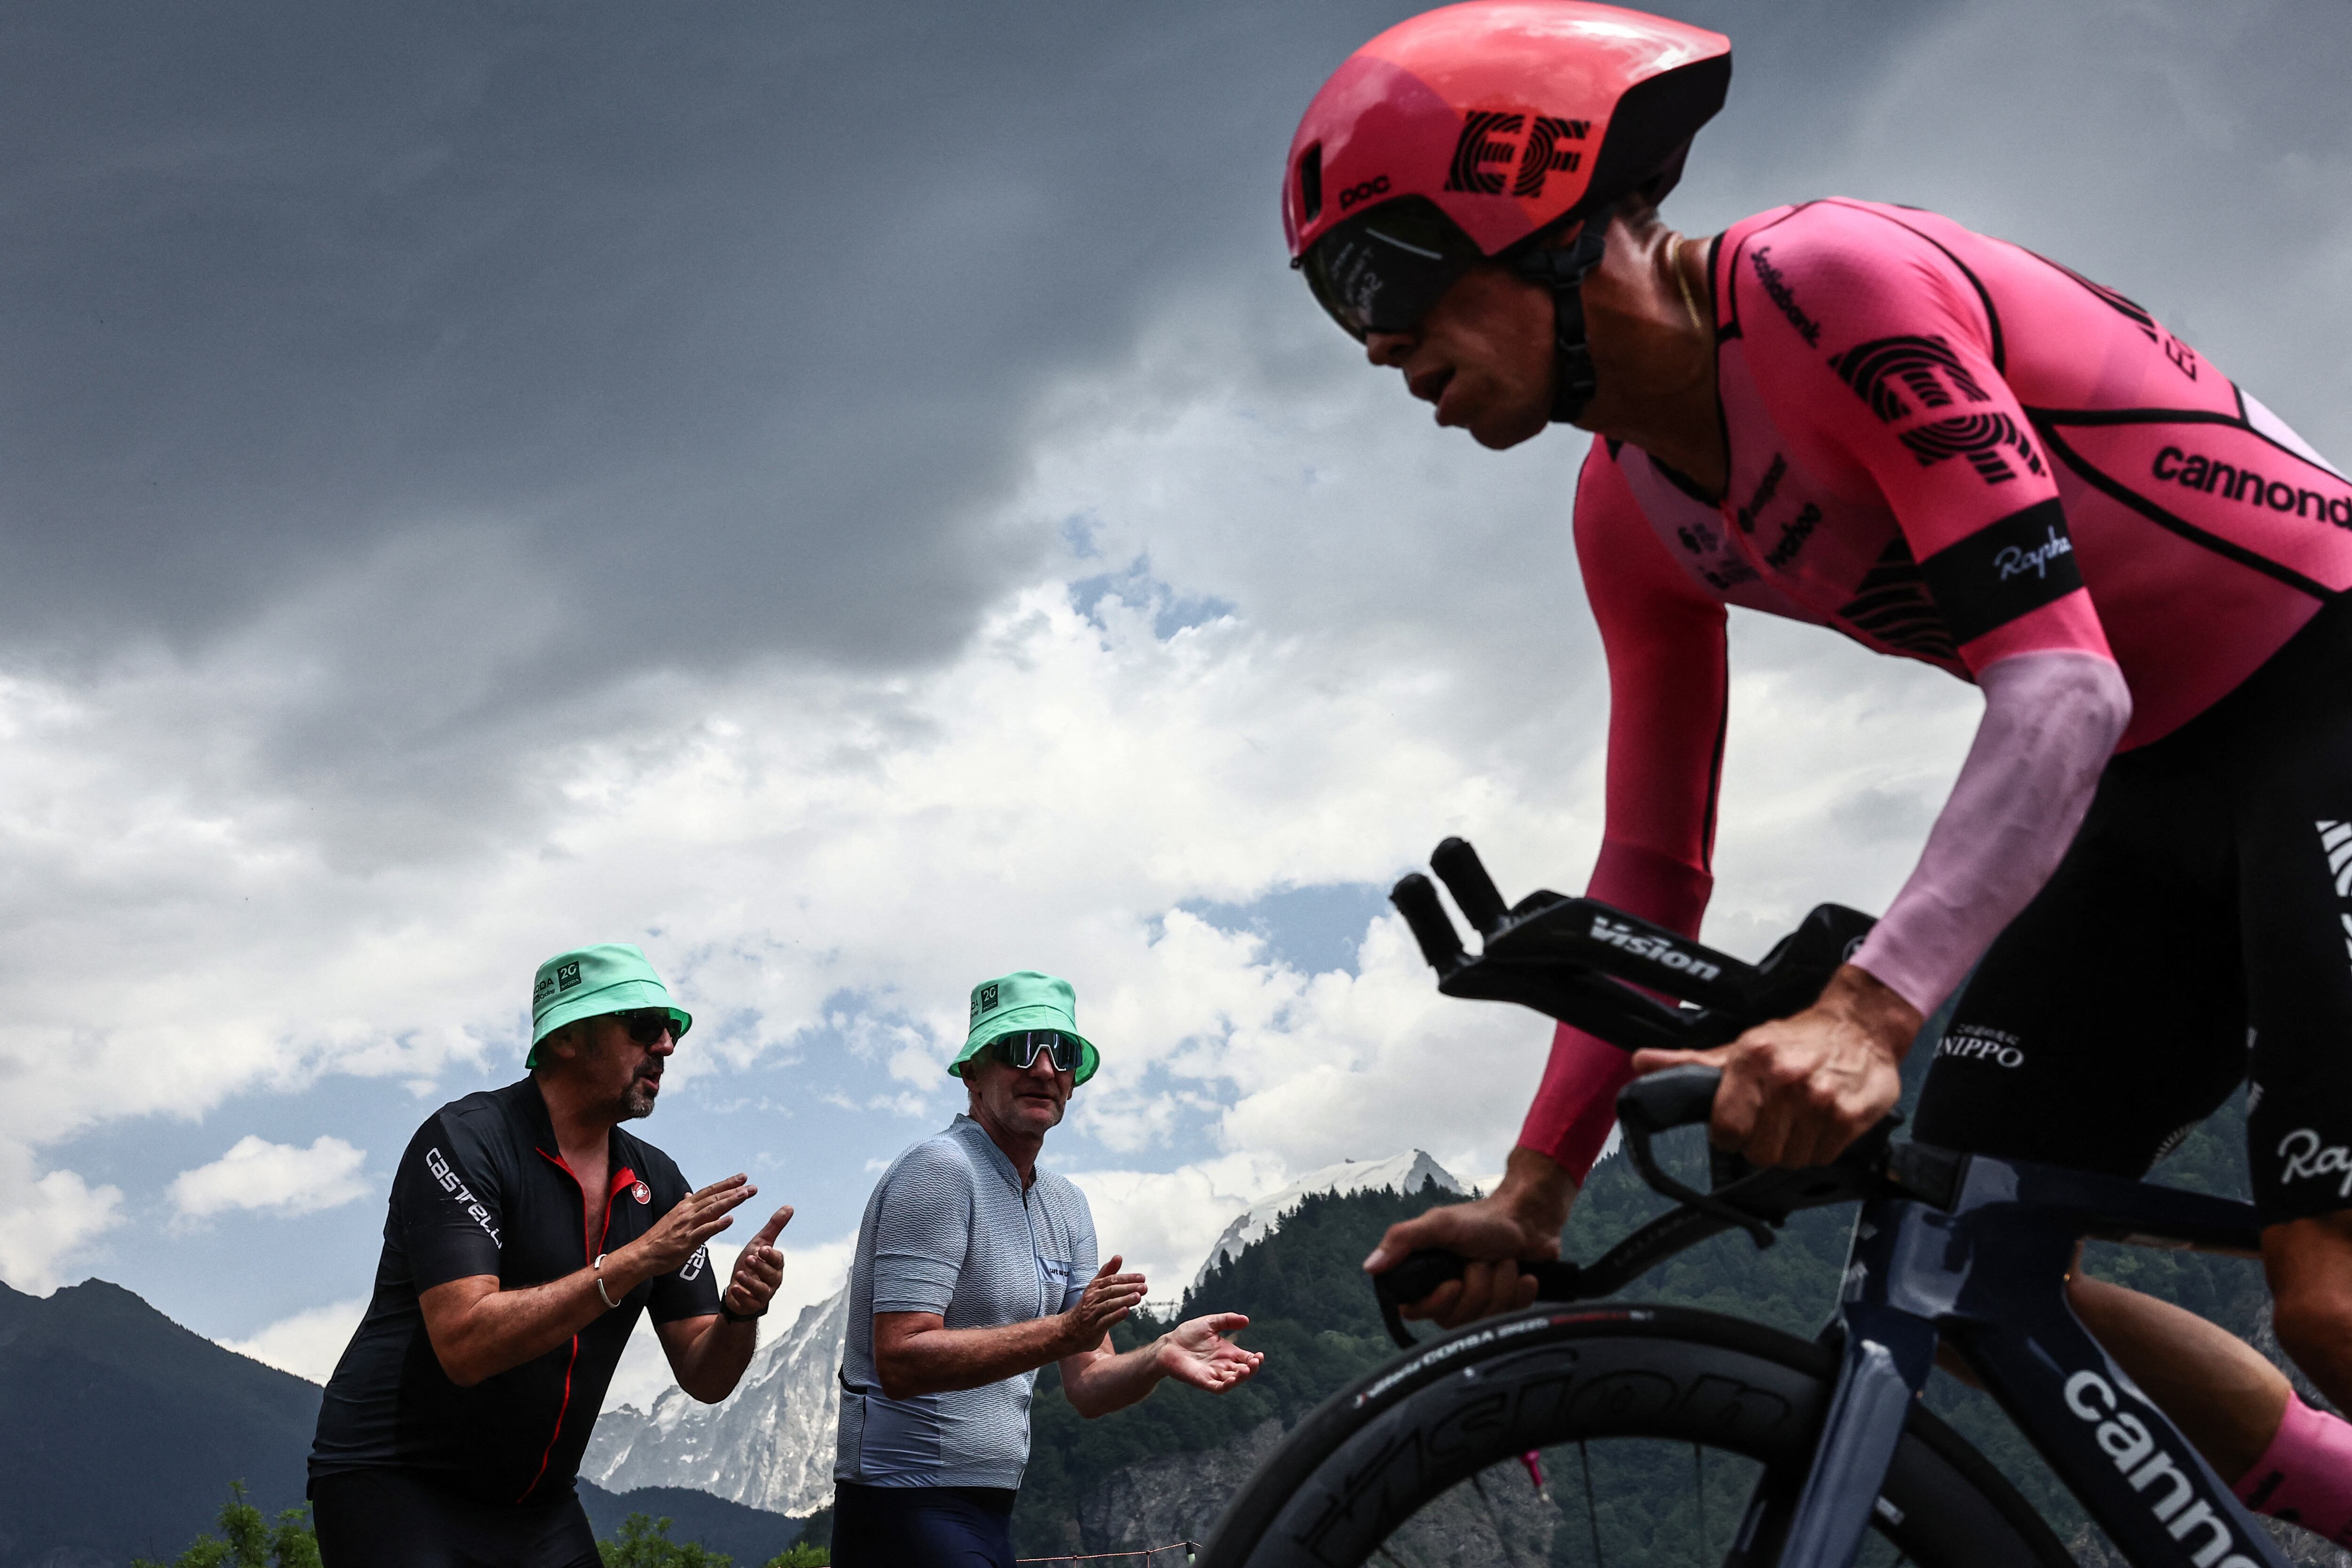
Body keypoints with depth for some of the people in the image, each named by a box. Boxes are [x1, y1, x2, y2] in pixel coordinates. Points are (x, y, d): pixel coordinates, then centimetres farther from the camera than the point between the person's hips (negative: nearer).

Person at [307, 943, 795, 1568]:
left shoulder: (655, 1182, 3)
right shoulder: (466, 1139, -16)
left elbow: (704, 1379, 3)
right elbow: (465, 1344, -28)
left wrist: (740, 1311, -19)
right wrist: (637, 1258, -30)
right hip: (395, 1486, -6)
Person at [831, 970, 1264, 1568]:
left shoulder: (1066, 1206, 13)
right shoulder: (939, 1169, -13)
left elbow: (1087, 1387, 7)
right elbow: (901, 1361, -23)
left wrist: (1161, 1357, -13)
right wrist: (1064, 1332, -28)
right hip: (911, 1514, -8)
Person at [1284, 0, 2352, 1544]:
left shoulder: (1827, 284, -23)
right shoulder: (1631, 514, 2)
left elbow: (2063, 682, -31)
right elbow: (1651, 873, 5)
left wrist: (1867, 1008, -43)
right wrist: (1534, 1195, 1)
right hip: (2162, 789, 8)